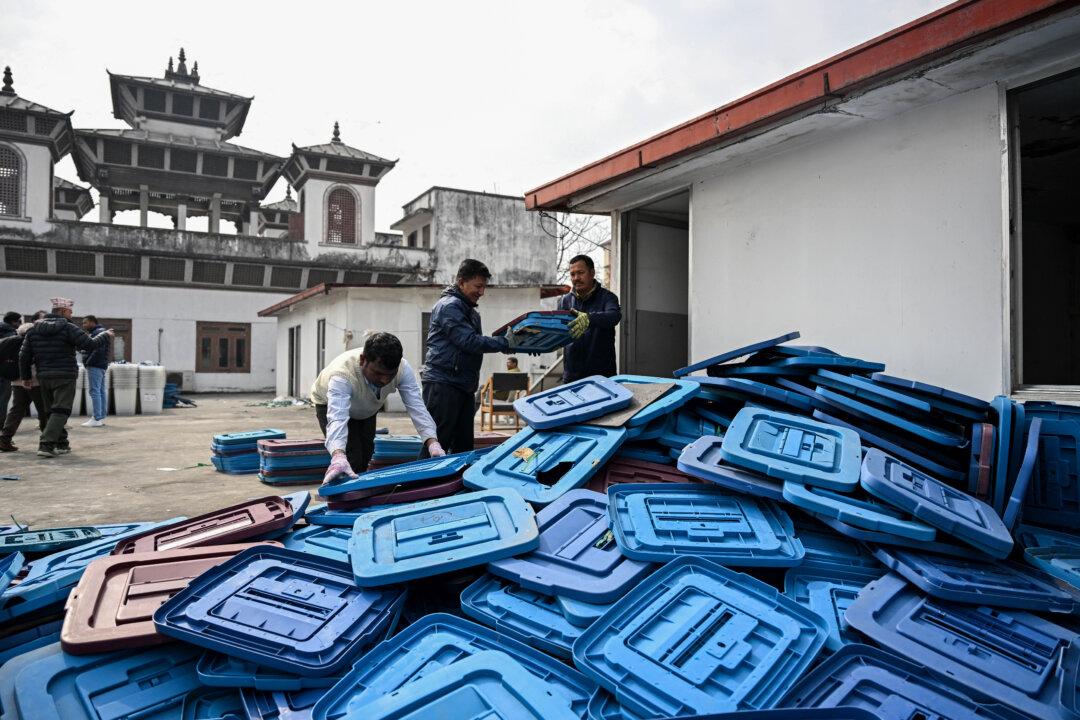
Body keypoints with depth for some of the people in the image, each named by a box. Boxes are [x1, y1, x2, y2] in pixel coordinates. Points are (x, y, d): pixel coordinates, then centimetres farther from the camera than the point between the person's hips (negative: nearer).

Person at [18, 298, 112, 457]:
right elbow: (90, 345, -15)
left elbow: (24, 356, 9)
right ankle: (46, 445, -16)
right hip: (65, 378, -6)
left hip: (44, 378, 6)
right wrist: (105, 335, 2)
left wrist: (25, 376, 16)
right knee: (60, 411, -5)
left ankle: (62, 444, 19)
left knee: (51, 412, 15)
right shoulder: (69, 328, -9)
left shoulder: (33, 329, 9)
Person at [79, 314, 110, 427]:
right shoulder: (95, 332, 22)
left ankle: (97, 419, -13)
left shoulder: (99, 332, -12)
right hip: (101, 366, 11)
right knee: (101, 391, 10)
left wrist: (88, 362, -15)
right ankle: (102, 418, 14)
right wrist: (87, 362, 11)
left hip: (95, 366, -11)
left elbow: (98, 350, -22)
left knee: (95, 391, -11)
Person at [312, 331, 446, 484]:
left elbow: (416, 407, -36)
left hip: (366, 407, 4)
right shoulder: (342, 373, -45)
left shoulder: (403, 368, -34)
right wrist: (338, 456, -74)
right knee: (352, 461, -18)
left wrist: (432, 443, -52)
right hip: (331, 404, -4)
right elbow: (337, 417, -56)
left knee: (366, 456, 9)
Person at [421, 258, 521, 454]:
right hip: (443, 385, -10)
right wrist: (506, 343, -16)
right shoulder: (449, 306, -11)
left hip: (464, 386, 10)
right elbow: (470, 342, -19)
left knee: (464, 446, 12)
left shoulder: (470, 311, 22)